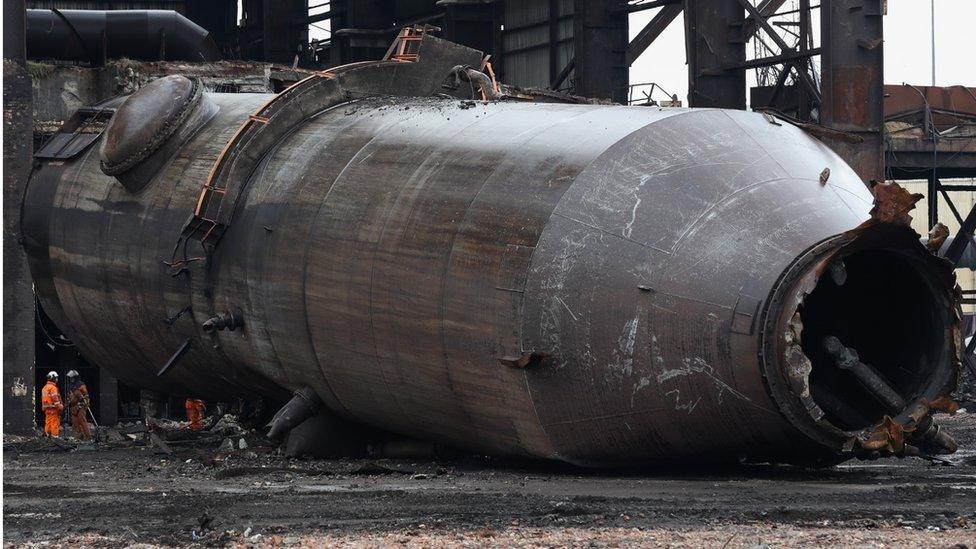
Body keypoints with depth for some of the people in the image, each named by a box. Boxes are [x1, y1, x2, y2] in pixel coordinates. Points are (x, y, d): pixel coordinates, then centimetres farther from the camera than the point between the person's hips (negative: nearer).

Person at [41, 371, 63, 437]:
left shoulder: (45, 387, 17)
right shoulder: (53, 387, -12)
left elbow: (43, 398, 21)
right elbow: (55, 399, -18)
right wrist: (60, 407, -15)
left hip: (46, 409, 9)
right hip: (53, 409, -9)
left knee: (48, 423, 12)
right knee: (55, 423, -7)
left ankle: (47, 434, 14)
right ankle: (54, 435, -9)